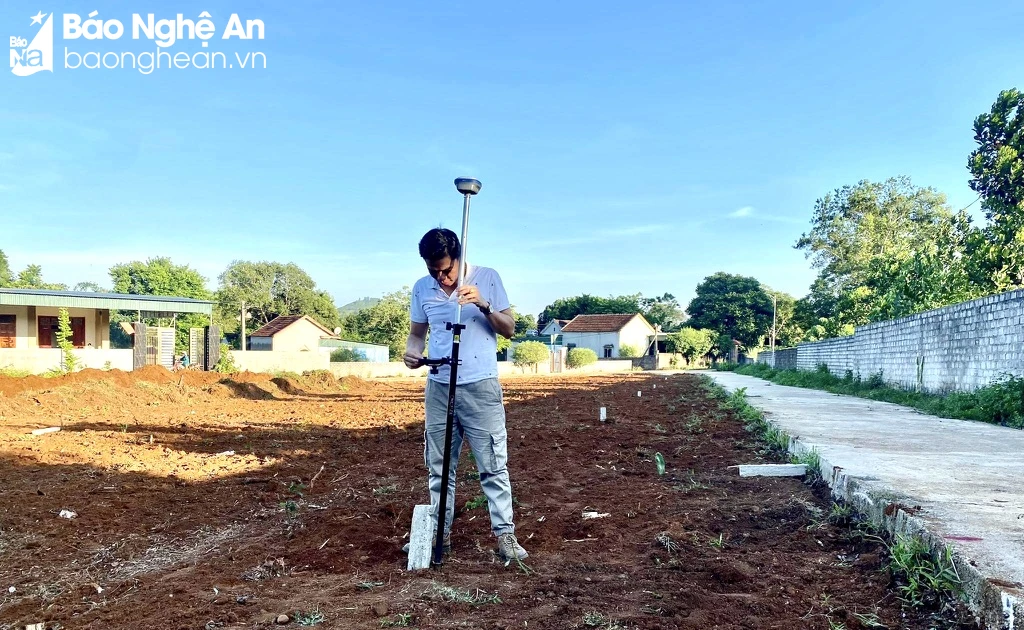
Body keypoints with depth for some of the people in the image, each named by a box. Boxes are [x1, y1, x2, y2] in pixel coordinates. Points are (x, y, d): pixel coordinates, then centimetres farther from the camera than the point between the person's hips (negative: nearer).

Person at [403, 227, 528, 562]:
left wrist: (483, 305, -21)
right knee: (439, 466, 11)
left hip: (481, 387, -3)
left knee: (493, 465, -1)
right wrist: (412, 352, -8)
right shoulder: (421, 288, 4)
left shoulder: (488, 278, -5)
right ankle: (440, 532, 23)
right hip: (439, 388, 4)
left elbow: (509, 328, -3)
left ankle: (505, 535, 7)